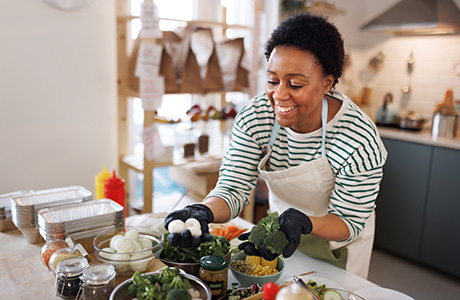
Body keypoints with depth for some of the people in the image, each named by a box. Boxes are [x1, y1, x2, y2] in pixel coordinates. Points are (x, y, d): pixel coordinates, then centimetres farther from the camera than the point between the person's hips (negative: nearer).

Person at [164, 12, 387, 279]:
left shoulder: (360, 142, -33)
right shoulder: (254, 118, -24)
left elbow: (349, 222, -25)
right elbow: (233, 188, -23)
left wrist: (304, 223, -47)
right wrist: (204, 211, -46)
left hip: (337, 243, -3)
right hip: (281, 223, 4)